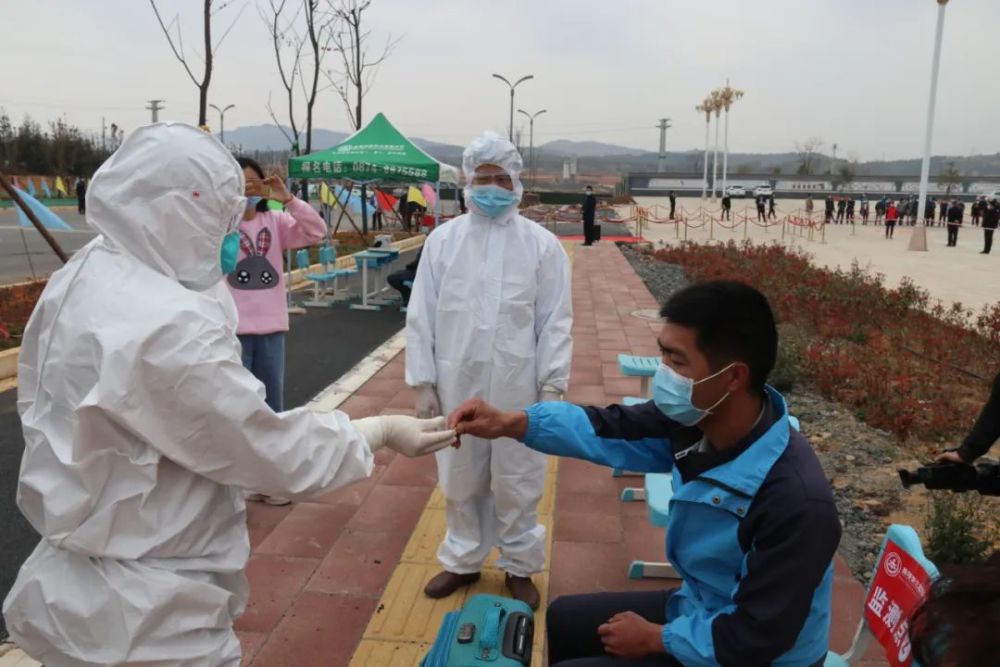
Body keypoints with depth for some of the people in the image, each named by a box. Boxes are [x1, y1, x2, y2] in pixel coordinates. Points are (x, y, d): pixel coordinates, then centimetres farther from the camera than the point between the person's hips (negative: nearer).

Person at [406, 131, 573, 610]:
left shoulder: (542, 244, -3)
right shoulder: (443, 240, 1)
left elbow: (555, 322, -2)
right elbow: (421, 316, 2)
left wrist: (552, 386, -7)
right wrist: (423, 383, -2)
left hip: (517, 387, -1)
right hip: (456, 384, 2)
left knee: (517, 483, 11)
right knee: (460, 481, 15)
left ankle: (520, 566, 31)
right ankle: (463, 560, 36)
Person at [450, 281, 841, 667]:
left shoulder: (797, 502, -36)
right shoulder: (697, 419, -15)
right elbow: (612, 429, -4)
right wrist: (510, 422, -15)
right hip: (697, 608, 7)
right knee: (560, 620, 19)